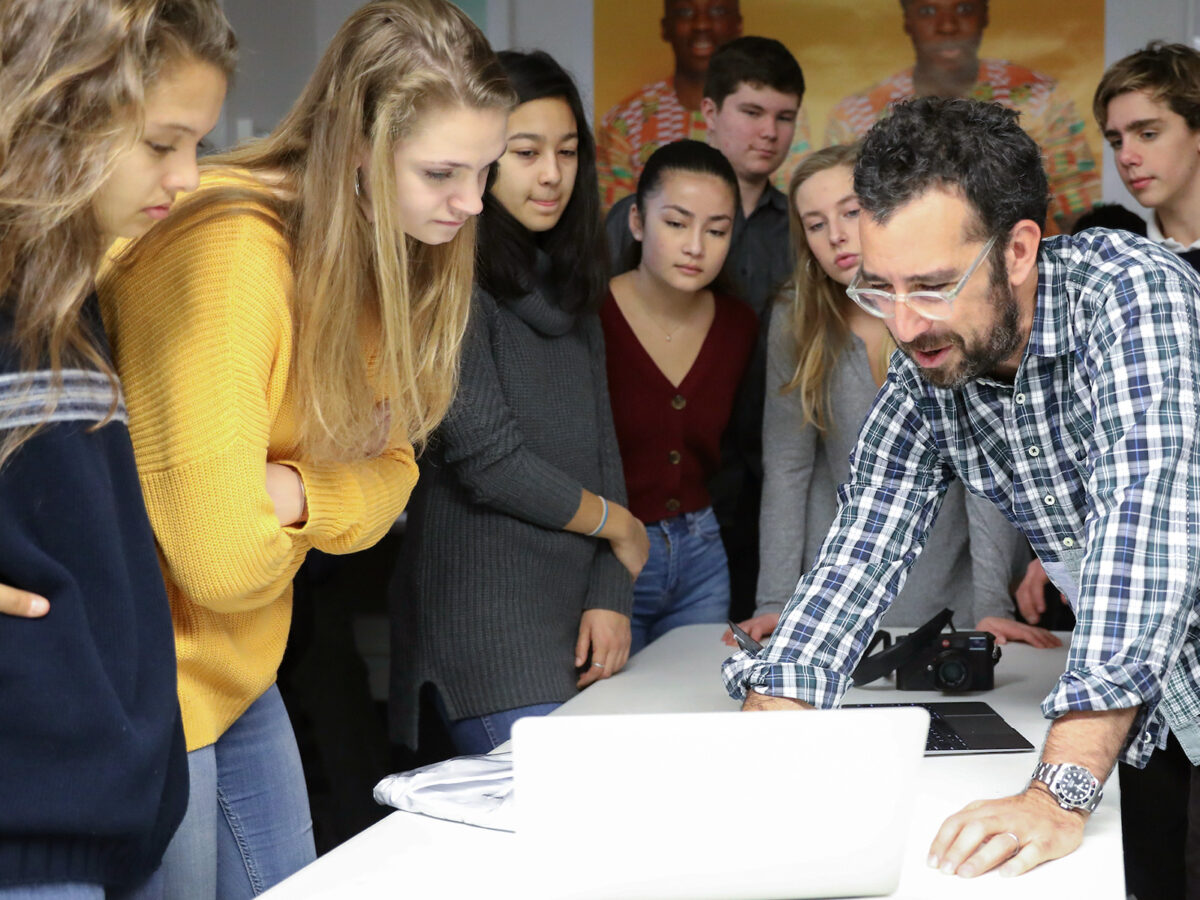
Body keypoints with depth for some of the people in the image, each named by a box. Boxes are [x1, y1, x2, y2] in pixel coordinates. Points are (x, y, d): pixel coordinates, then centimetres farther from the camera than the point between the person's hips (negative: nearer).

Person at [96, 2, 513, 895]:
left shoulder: (381, 251, -1)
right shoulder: (229, 253, -28)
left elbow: (388, 473, 2)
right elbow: (224, 560, -29)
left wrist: (285, 491, -17)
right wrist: (316, 491, -10)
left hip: (240, 675, 8)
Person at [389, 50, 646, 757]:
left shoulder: (569, 289, 17)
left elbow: (603, 450, 13)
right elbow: (484, 457, -14)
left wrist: (611, 597, 0)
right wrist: (617, 524, 1)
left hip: (580, 619, 7)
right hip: (489, 619, -7)